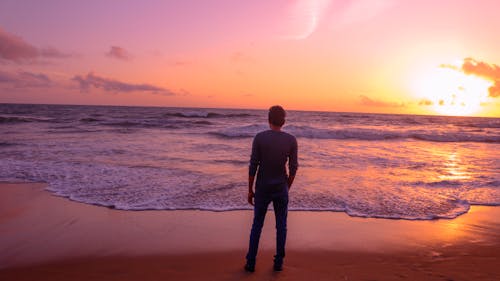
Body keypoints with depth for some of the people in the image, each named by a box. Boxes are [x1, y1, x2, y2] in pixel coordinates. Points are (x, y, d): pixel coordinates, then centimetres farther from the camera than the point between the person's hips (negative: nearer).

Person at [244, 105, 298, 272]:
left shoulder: (259, 138, -12)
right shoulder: (291, 140, -8)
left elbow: (253, 166, -11)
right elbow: (293, 168, -4)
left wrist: (250, 190, 0)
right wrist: (287, 188, 11)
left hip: (262, 189, 0)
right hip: (281, 189, 1)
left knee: (257, 225, 12)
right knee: (281, 226, 14)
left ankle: (251, 262, 17)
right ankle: (278, 262, 20)